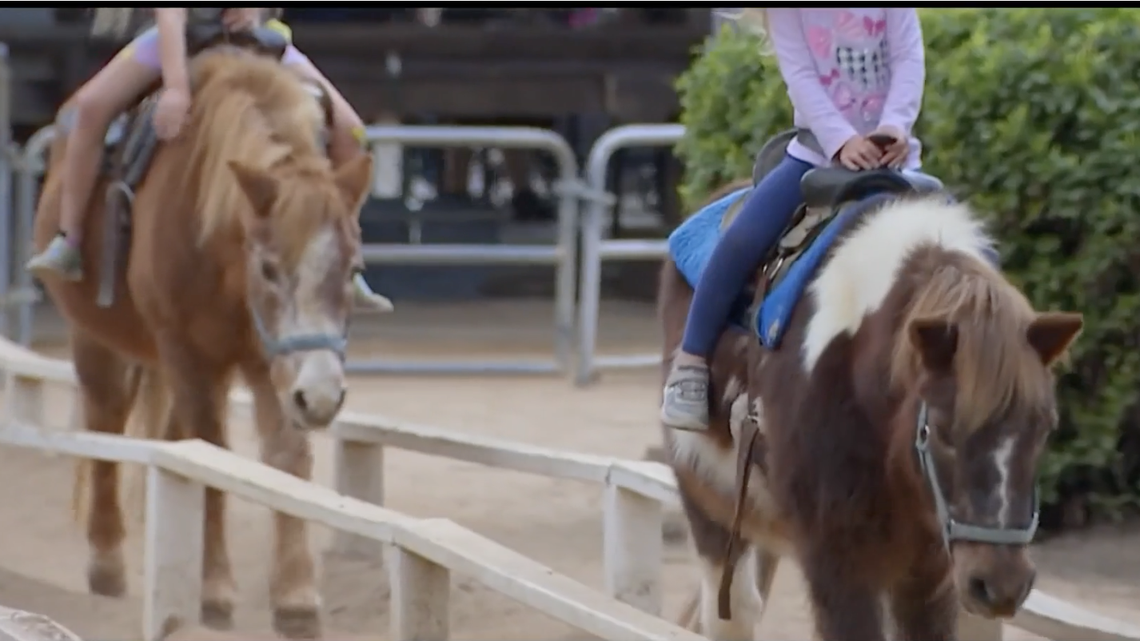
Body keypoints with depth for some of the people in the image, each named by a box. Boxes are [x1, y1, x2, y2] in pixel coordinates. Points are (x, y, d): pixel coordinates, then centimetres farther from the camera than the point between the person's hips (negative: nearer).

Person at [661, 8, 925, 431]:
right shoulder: (785, 13, -4)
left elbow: (908, 58, -10)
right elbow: (799, 75, -14)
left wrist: (896, 126, -29)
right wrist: (841, 141, -30)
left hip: (890, 156, 1)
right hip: (817, 152, -1)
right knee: (741, 240, -20)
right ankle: (690, 369, -9)